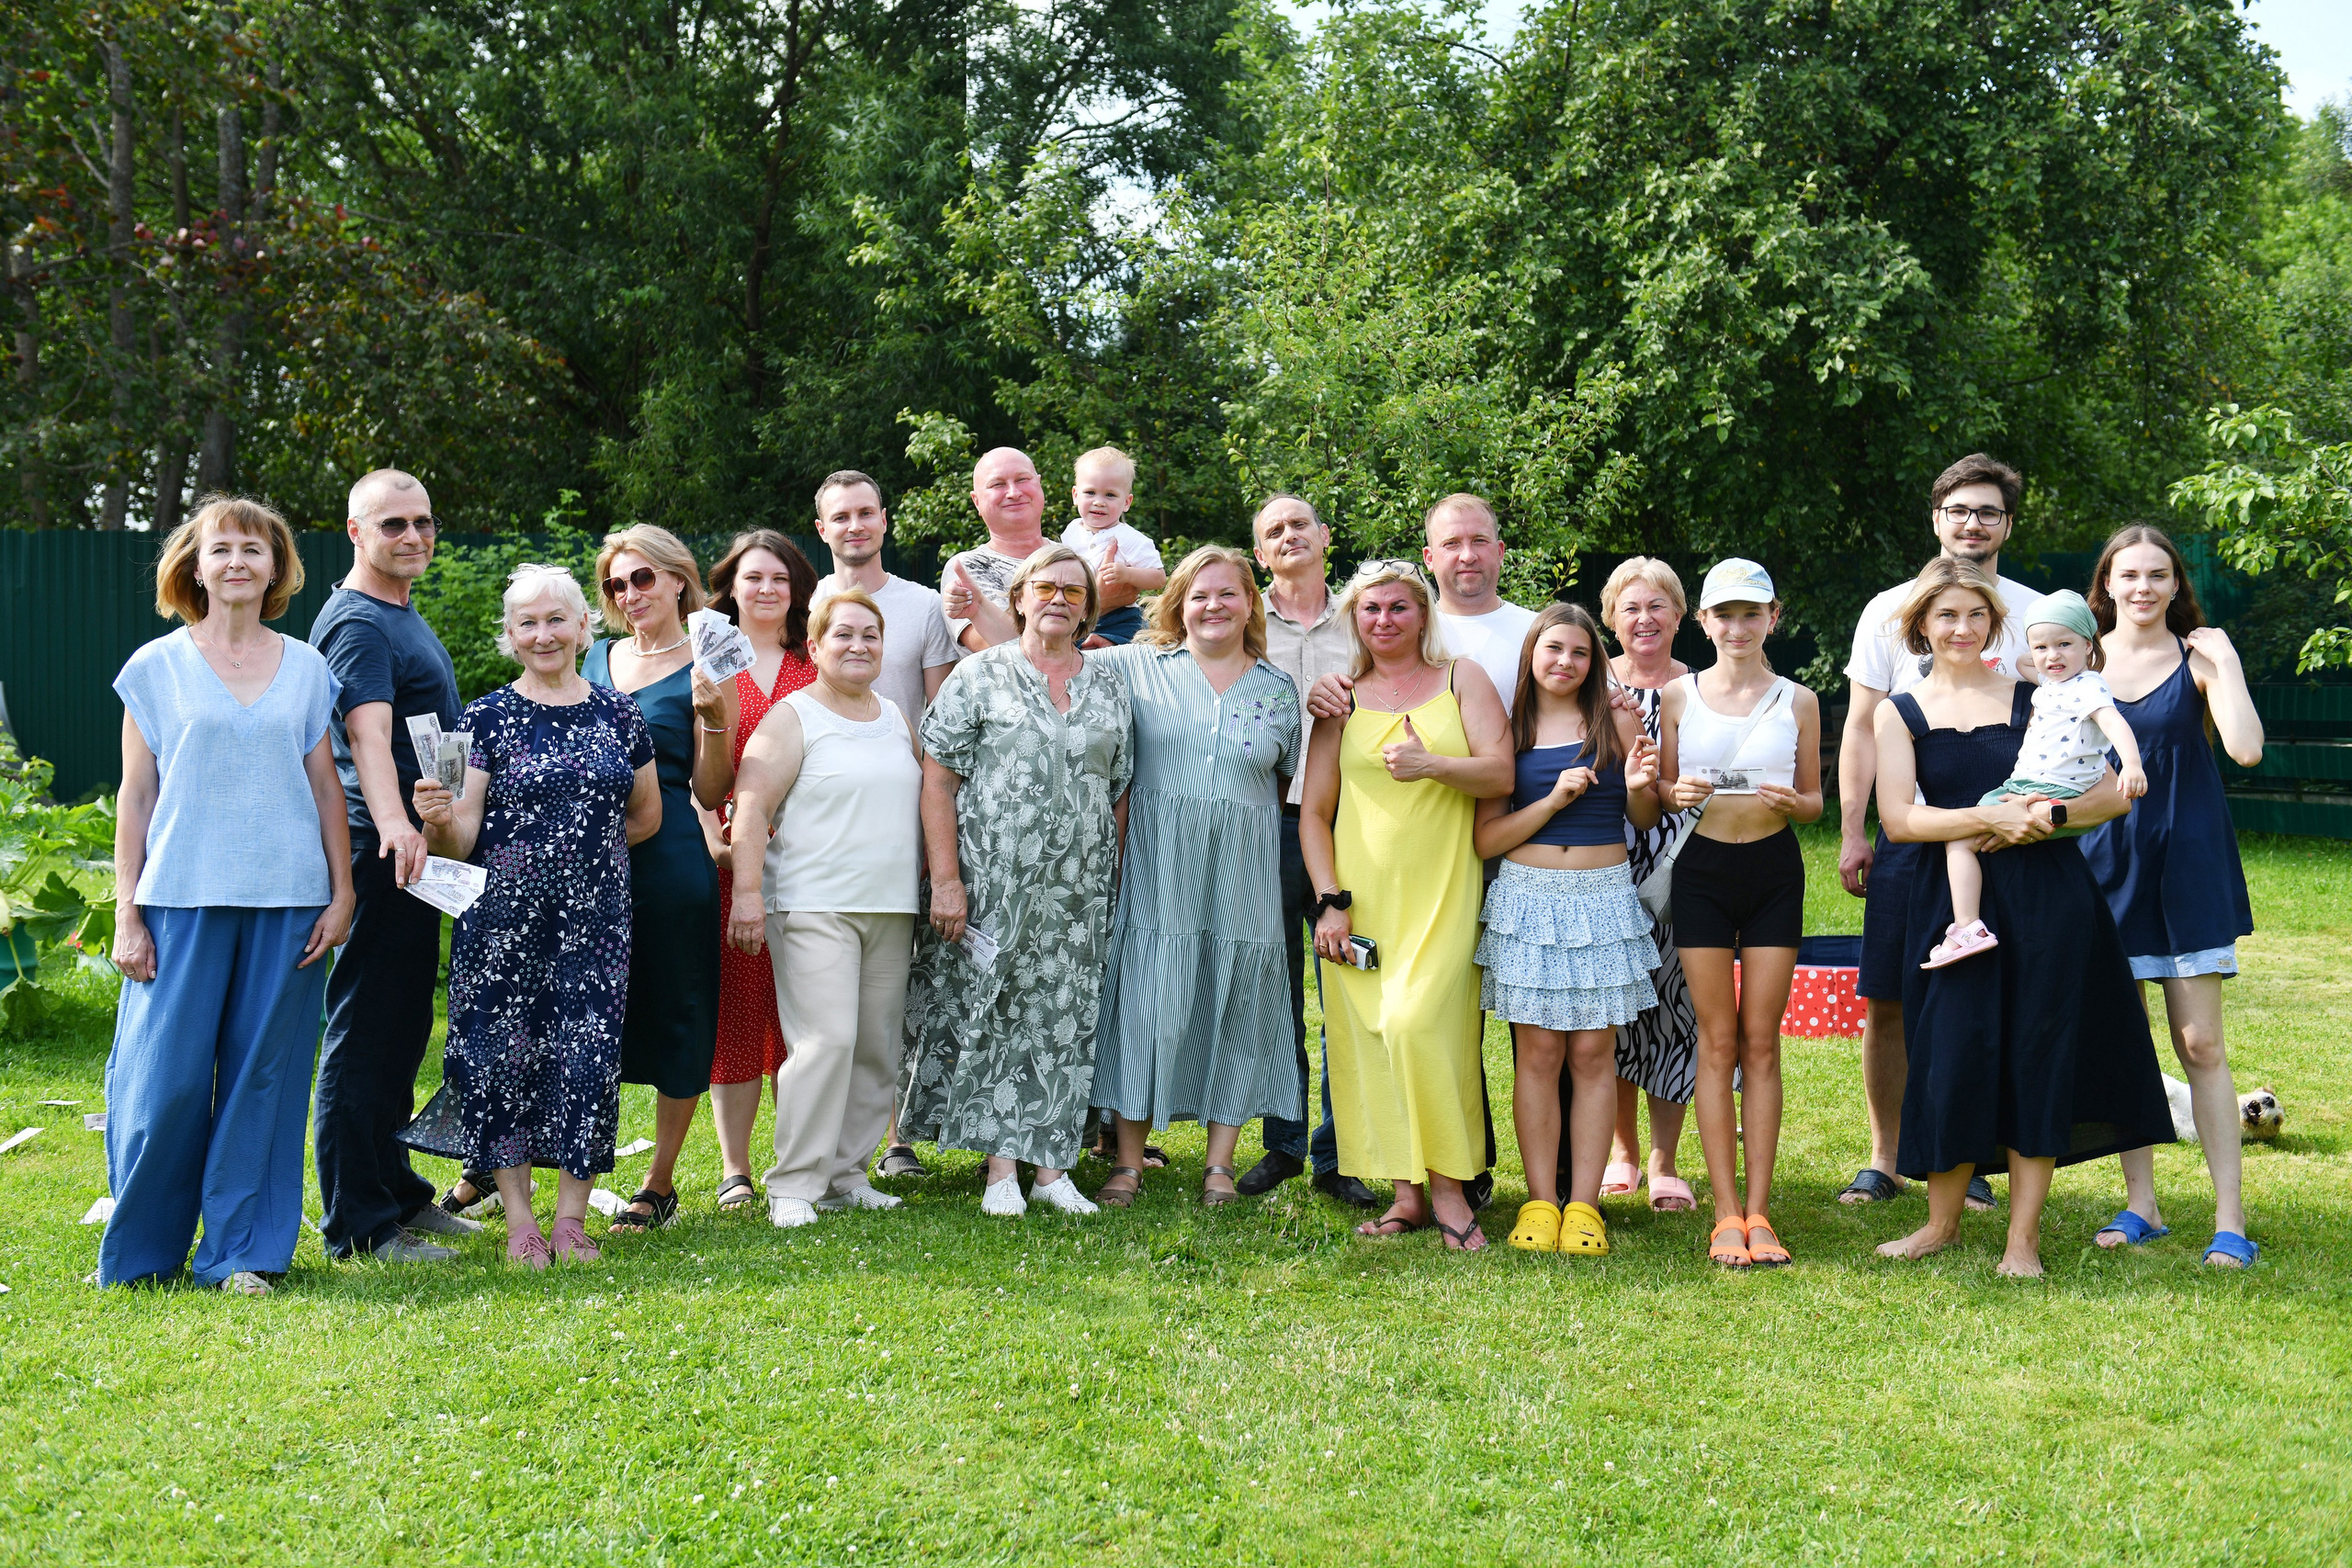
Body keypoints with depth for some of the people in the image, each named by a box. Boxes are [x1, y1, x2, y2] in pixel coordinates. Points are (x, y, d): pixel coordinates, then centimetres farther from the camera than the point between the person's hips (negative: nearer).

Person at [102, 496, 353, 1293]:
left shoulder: (306, 668, 10)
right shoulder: (157, 667, 5)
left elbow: (326, 788, 11)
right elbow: (135, 796, 4)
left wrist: (341, 894, 4)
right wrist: (126, 913, 0)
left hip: (288, 900, 2)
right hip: (183, 897, -2)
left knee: (265, 1071, 4)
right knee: (166, 1075, -2)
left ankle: (241, 1250, 14)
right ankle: (141, 1250, 16)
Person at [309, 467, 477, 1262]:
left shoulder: (403, 616, 18)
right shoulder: (357, 623, -14)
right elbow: (368, 733, -30)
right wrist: (394, 826, -45)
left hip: (416, 850, 10)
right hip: (382, 857, -10)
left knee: (402, 1029, 17)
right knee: (367, 1033, -5)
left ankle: (396, 1192, 28)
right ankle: (358, 1225, 1)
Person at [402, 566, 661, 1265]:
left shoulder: (618, 714, 8)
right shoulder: (488, 717, 1)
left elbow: (646, 816, 17)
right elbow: (462, 839, -6)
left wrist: (581, 850, 10)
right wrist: (438, 819, -26)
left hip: (594, 919, 2)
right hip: (505, 922, -2)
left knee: (587, 1057, 0)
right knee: (504, 1054, -1)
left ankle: (572, 1216, 11)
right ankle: (519, 1219, 10)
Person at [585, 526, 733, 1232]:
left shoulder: (706, 670, -2)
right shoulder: (598, 658, 14)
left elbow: (711, 791, -5)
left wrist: (711, 716, -18)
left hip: (670, 860, -4)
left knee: (673, 1013, 3)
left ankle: (660, 1184, 15)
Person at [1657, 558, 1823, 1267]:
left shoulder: (1797, 701, 5)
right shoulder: (1678, 696, 4)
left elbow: (1815, 802, 8)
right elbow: (1659, 789, 9)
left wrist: (1791, 801, -14)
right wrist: (1677, 793, -13)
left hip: (1775, 869, 1)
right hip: (1703, 868, 0)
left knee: (1761, 1041, 3)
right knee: (1717, 1041, 1)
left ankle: (1758, 1210, 8)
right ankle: (1726, 1213, 5)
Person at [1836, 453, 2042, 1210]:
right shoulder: (1891, 609, 7)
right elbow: (1862, 727, 6)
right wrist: (1851, 832, -1)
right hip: (1908, 833, 0)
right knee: (1886, 1001, 2)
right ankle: (1882, 1160, 14)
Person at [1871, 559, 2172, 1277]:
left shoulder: (2033, 697, 6)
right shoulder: (1900, 712, 6)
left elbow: (2112, 793, 3)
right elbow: (1898, 818, -5)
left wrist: (2049, 815, -15)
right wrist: (1989, 818, -16)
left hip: (2046, 897, 0)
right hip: (1954, 903, 0)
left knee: (2037, 1057, 1)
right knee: (1953, 1056, -1)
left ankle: (2023, 1239, 11)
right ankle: (1943, 1221, 19)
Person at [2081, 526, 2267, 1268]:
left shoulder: (2198, 658, -1)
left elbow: (2246, 748, -16)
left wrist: (2226, 662, -14)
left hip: (2188, 860, -2)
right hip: (2104, 860, 2)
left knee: (2200, 1043, -3)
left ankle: (2231, 1219, 3)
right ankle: (2140, 1204, 17)